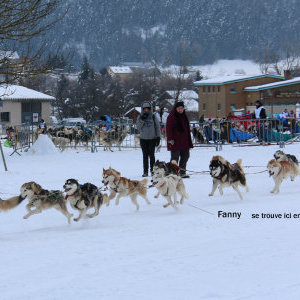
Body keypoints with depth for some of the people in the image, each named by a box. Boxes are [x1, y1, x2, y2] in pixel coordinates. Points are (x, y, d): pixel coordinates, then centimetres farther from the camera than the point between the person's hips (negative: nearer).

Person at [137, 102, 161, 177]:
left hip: (152, 138, -1)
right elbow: (138, 127, -4)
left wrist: (158, 137, 1)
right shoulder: (140, 117, 6)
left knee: (151, 154, -4)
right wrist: (142, 120, -14)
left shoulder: (153, 117, 3)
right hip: (143, 139, 1)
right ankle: (145, 171, 4)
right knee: (145, 155, 2)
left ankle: (152, 170, 3)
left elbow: (157, 127, 6)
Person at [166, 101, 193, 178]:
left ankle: (182, 172, 17)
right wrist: (170, 139, -19)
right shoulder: (172, 116, -7)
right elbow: (169, 128, -12)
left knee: (185, 156, 9)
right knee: (175, 157, -6)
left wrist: (189, 141, 21)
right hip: (175, 142, -8)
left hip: (184, 141, 8)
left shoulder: (184, 116, 17)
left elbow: (187, 128, 24)